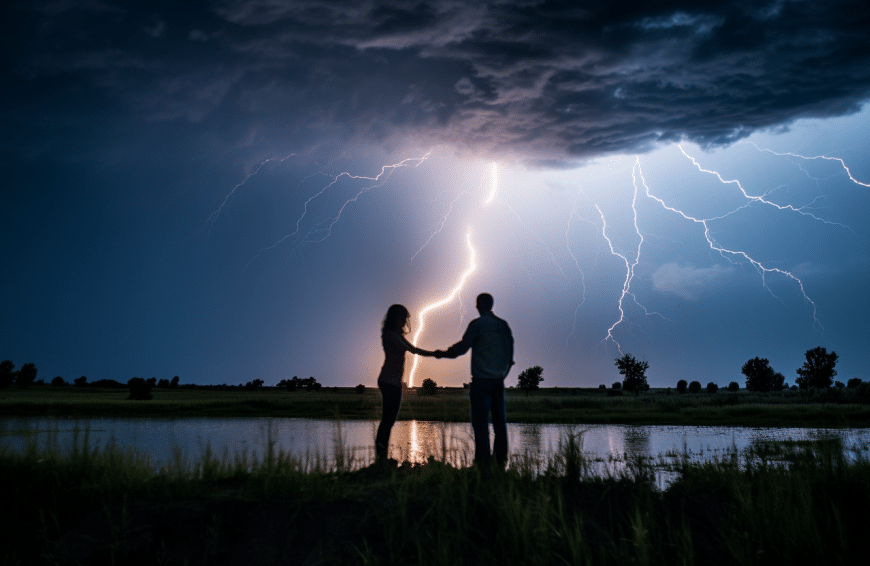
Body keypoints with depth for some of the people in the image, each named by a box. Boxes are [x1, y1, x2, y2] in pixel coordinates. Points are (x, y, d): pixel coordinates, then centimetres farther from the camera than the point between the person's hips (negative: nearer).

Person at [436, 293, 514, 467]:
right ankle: (501, 459, 12)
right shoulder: (503, 325, 10)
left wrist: (443, 354, 6)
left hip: (482, 379, -5)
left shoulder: (477, 324, -7)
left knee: (480, 420, -3)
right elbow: (510, 349, 13)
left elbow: (463, 346, -8)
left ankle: (483, 460, -6)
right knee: (499, 419, 10)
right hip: (499, 380, 5)